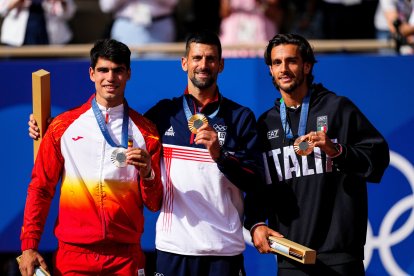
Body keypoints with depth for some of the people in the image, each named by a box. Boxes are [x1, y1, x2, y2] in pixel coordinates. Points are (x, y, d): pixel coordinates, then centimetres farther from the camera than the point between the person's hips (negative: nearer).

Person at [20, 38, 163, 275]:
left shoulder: (145, 131, 6)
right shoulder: (63, 127, 5)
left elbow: (154, 204, 6)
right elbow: (41, 189, 6)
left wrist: (147, 173, -14)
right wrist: (29, 247, 0)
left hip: (126, 256, 0)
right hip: (73, 254, 0)